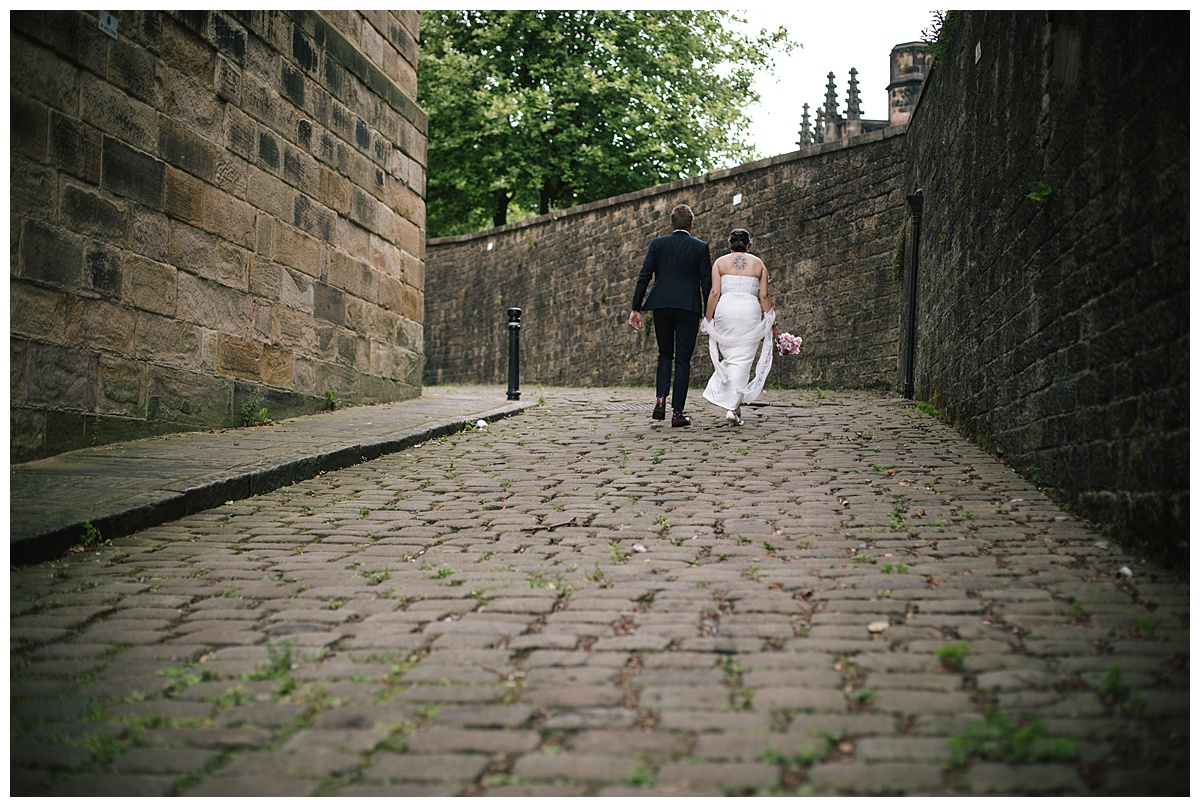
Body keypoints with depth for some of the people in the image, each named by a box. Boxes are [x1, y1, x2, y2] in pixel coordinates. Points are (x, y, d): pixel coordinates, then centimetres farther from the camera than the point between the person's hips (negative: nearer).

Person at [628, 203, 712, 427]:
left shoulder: (657, 244, 4)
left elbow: (644, 277, 0)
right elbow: (707, 283, -2)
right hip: (689, 308, -1)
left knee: (665, 355, 18)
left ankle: (660, 398, -3)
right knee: (683, 360, 4)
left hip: (662, 307, 2)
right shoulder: (701, 247, 1)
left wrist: (636, 308, 3)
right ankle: (677, 413, 1)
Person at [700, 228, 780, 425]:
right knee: (742, 360, -1)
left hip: (725, 309, 1)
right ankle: (732, 407, -10)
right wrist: (772, 323, 8)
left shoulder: (720, 262, 8)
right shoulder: (758, 264, 10)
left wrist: (708, 320, 2)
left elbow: (714, 293, -1)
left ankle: (732, 404, 5)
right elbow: (764, 295, 4)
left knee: (730, 358, 13)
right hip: (750, 310, -1)